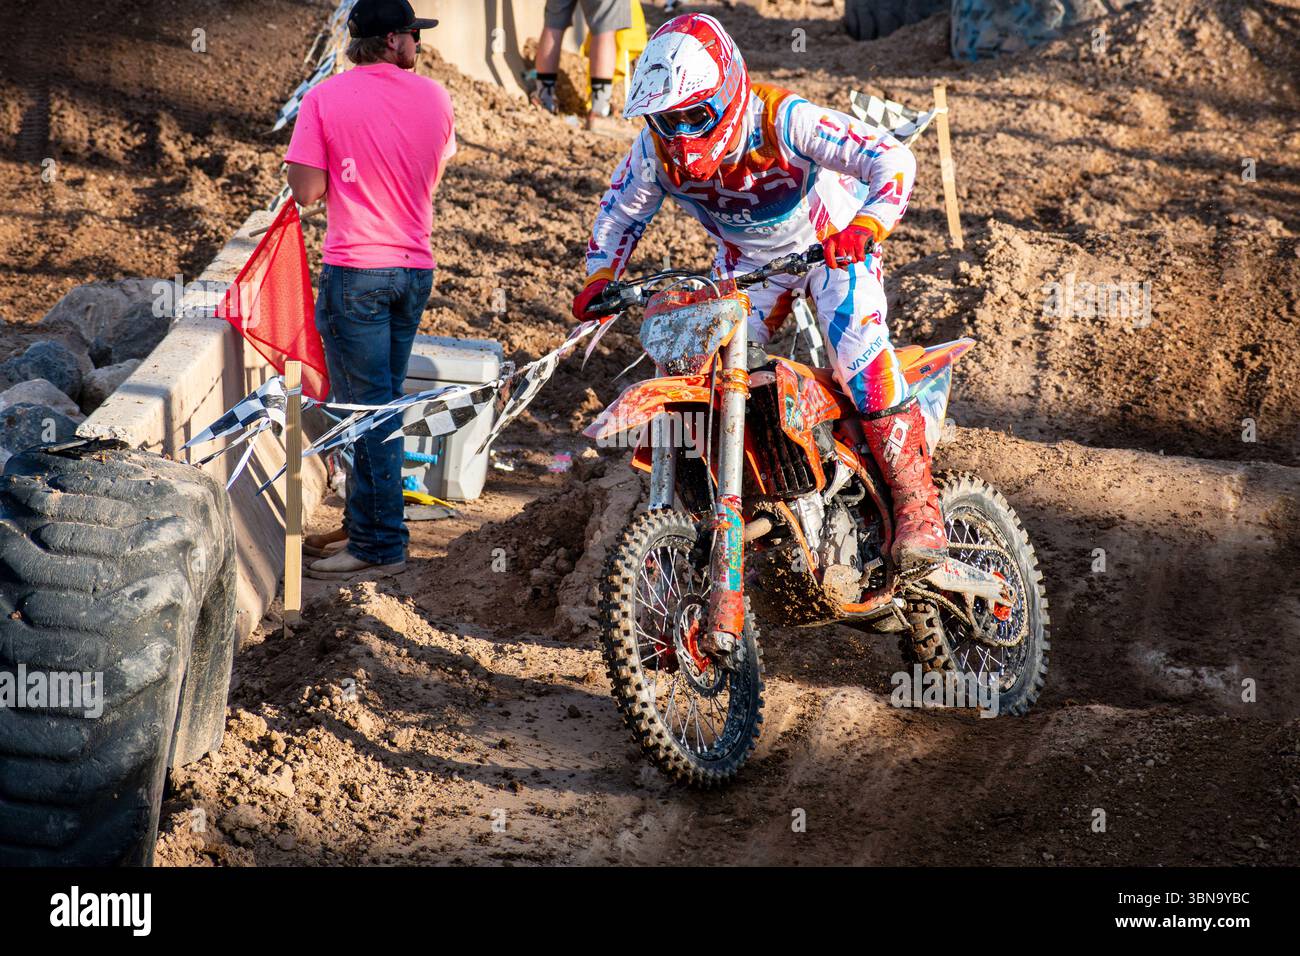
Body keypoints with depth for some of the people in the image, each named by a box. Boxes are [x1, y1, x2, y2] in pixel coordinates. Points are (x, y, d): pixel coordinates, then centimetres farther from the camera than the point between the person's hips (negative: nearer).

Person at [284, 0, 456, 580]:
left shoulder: (325, 99, -10)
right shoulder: (433, 98, 3)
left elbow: (307, 191, -11)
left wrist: (340, 173, 7)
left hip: (355, 269, -5)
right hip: (415, 266, 5)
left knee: (367, 407, -2)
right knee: (383, 402, 16)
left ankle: (380, 544, -1)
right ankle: (368, 519, 25)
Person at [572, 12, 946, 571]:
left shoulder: (783, 121, -33)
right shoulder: (656, 148, -18)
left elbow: (892, 159, -36)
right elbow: (621, 210, 3)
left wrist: (866, 227, -53)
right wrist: (598, 279, -10)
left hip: (833, 244, -5)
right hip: (746, 261, 5)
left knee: (860, 353, -26)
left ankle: (917, 506, -22)